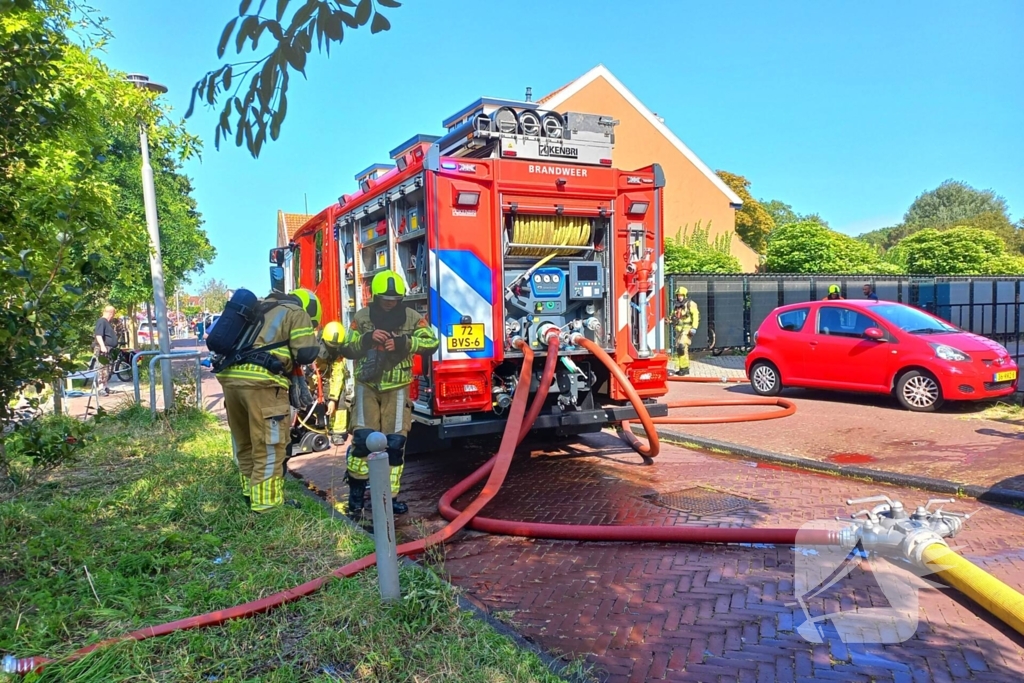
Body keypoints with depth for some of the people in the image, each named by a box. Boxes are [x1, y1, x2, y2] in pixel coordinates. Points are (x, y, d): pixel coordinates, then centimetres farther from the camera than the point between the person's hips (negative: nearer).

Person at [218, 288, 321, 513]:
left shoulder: (260, 308, 30)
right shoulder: (296, 313, 8)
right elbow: (305, 354, -2)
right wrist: (314, 344, 19)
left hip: (230, 376, 8)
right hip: (261, 381, -8)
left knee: (244, 443, 20)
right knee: (269, 448, 0)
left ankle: (250, 495, 32)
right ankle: (266, 504, 3)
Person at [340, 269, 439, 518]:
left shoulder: (412, 317, -3)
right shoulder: (361, 317, -1)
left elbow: (431, 343, -12)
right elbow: (347, 348, -1)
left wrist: (402, 342, -25)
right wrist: (367, 338, -20)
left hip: (396, 388, 1)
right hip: (367, 386, 0)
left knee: (395, 442, 0)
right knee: (362, 438, -8)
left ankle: (389, 496, 13)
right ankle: (356, 495, 7)